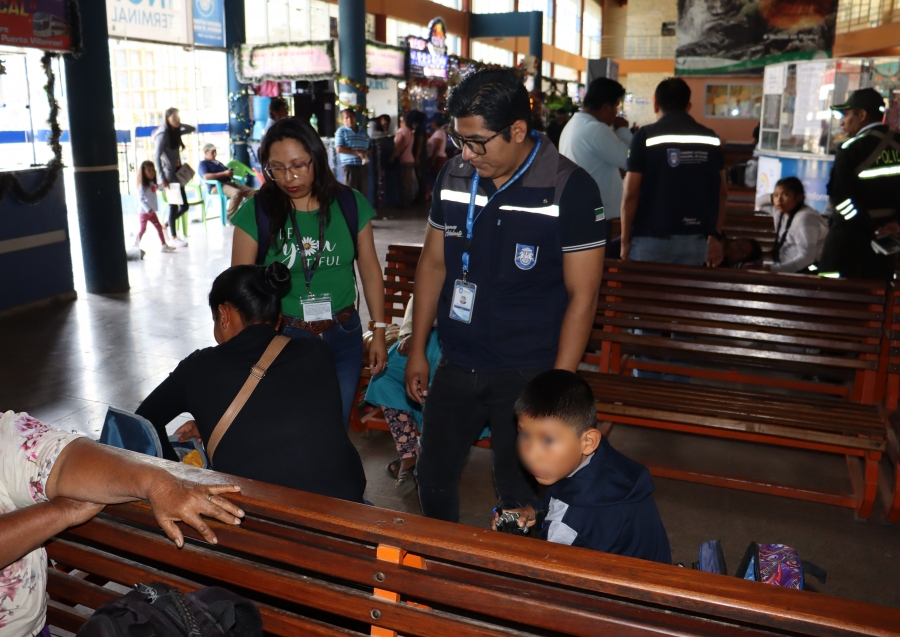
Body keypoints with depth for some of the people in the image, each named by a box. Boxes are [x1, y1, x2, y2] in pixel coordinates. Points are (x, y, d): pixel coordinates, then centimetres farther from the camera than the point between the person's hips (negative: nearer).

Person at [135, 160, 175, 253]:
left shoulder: (153, 184, 8)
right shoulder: (142, 186, -15)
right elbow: (141, 199, -22)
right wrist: (148, 210, -30)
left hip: (152, 211, 7)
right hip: (144, 211, -7)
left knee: (159, 227, 4)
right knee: (143, 229, 2)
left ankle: (164, 245, 5)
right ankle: (136, 245, 19)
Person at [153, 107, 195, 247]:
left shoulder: (176, 132, 10)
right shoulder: (163, 134, -13)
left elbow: (192, 129, 20)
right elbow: (157, 157, -19)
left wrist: (180, 124, 3)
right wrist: (163, 178, -21)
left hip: (178, 173, 8)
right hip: (169, 175, -8)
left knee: (184, 206, 9)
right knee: (174, 206, -2)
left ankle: (166, 226, 28)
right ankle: (173, 237, 7)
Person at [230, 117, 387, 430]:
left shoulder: (350, 204, -3)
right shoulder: (256, 212, -8)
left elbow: (370, 271, 4)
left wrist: (379, 331, 4)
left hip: (343, 337, 2)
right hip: (281, 338, -1)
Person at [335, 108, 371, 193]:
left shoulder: (363, 131, 15)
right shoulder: (341, 131, 0)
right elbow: (339, 149, -12)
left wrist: (367, 153, -3)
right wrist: (357, 152, -18)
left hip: (363, 166, 5)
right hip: (349, 166, -5)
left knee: (363, 192, 6)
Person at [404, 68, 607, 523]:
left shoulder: (570, 190, -14)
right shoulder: (453, 176, 1)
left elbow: (582, 295, -12)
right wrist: (417, 349, 10)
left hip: (526, 373, -5)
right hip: (456, 363, 5)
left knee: (520, 494, 6)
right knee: (433, 477, 17)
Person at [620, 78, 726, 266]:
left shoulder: (645, 136, -5)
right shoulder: (711, 138, 7)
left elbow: (631, 194, -7)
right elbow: (720, 192, 10)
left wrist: (625, 240, 0)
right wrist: (715, 235, 17)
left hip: (652, 238, -4)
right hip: (695, 239, 4)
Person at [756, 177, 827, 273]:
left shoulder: (805, 218, -19)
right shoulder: (781, 212, 7)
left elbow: (806, 257, -26)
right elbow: (759, 203, 27)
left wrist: (771, 269, -34)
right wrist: (773, 197, 4)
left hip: (805, 272, -9)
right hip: (790, 269, 9)